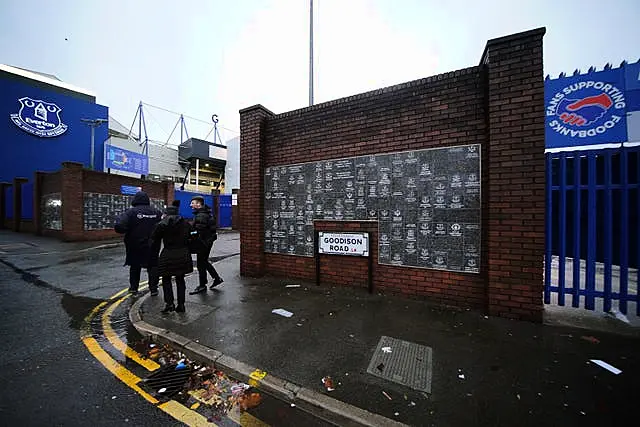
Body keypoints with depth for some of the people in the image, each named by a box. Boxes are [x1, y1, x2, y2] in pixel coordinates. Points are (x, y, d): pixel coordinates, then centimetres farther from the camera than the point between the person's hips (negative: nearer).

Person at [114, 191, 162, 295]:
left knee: (135, 266, 19)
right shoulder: (156, 212, -3)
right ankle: (153, 289, 14)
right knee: (152, 267, 11)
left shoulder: (131, 212, -12)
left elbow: (119, 227, -22)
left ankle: (134, 287, 29)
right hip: (152, 246, 1)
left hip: (135, 246, -1)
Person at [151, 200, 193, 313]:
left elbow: (154, 242, 0)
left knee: (166, 279, 14)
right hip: (183, 254, 3)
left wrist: (154, 254, 13)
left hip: (168, 255, -3)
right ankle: (181, 304, 16)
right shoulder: (185, 223, 6)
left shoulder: (161, 225, -3)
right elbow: (191, 239, 8)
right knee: (180, 279, 12)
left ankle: (169, 303, 8)